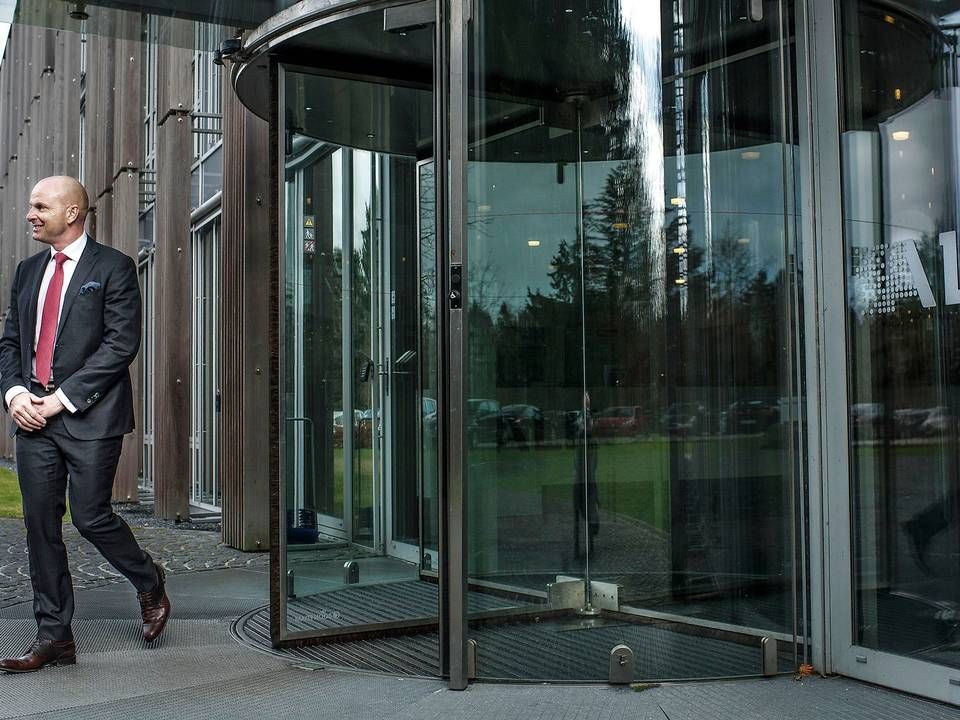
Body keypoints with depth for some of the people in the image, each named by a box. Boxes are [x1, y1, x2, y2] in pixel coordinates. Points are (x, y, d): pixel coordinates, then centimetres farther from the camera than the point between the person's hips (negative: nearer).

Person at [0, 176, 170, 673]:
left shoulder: (112, 268, -4)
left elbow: (121, 343, -12)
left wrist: (63, 397, -15)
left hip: (90, 416, -6)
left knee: (91, 517, -4)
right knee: (41, 525, 5)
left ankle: (150, 584, 25)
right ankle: (54, 637, 14)